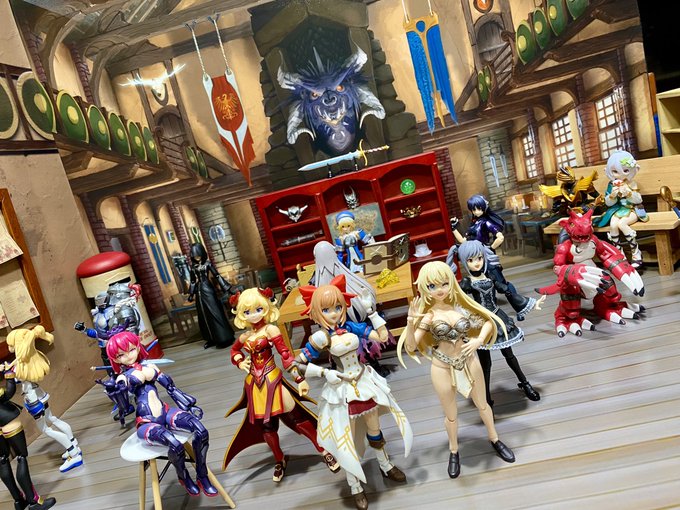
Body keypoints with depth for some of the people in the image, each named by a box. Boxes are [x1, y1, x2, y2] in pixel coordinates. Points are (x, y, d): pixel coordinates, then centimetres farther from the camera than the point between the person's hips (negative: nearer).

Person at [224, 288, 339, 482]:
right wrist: (240, 362, 5)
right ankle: (279, 460, 32)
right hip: (255, 383, 5)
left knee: (295, 417, -2)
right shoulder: (245, 336, 5)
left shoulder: (270, 330, -11)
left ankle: (324, 451, 12)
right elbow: (234, 350, 27)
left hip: (272, 379, -5)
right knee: (265, 424, 11)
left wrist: (299, 378, -17)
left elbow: (286, 354, -14)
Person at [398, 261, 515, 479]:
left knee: (482, 405, 23)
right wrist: (410, 323, -35)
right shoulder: (427, 315, -14)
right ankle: (454, 452, 42)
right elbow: (410, 347, -19)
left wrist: (479, 340, -13)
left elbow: (488, 321, 4)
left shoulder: (461, 306, -7)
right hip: (443, 369, -2)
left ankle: (494, 439, 50)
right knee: (451, 415, 16)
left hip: (469, 362, 2)